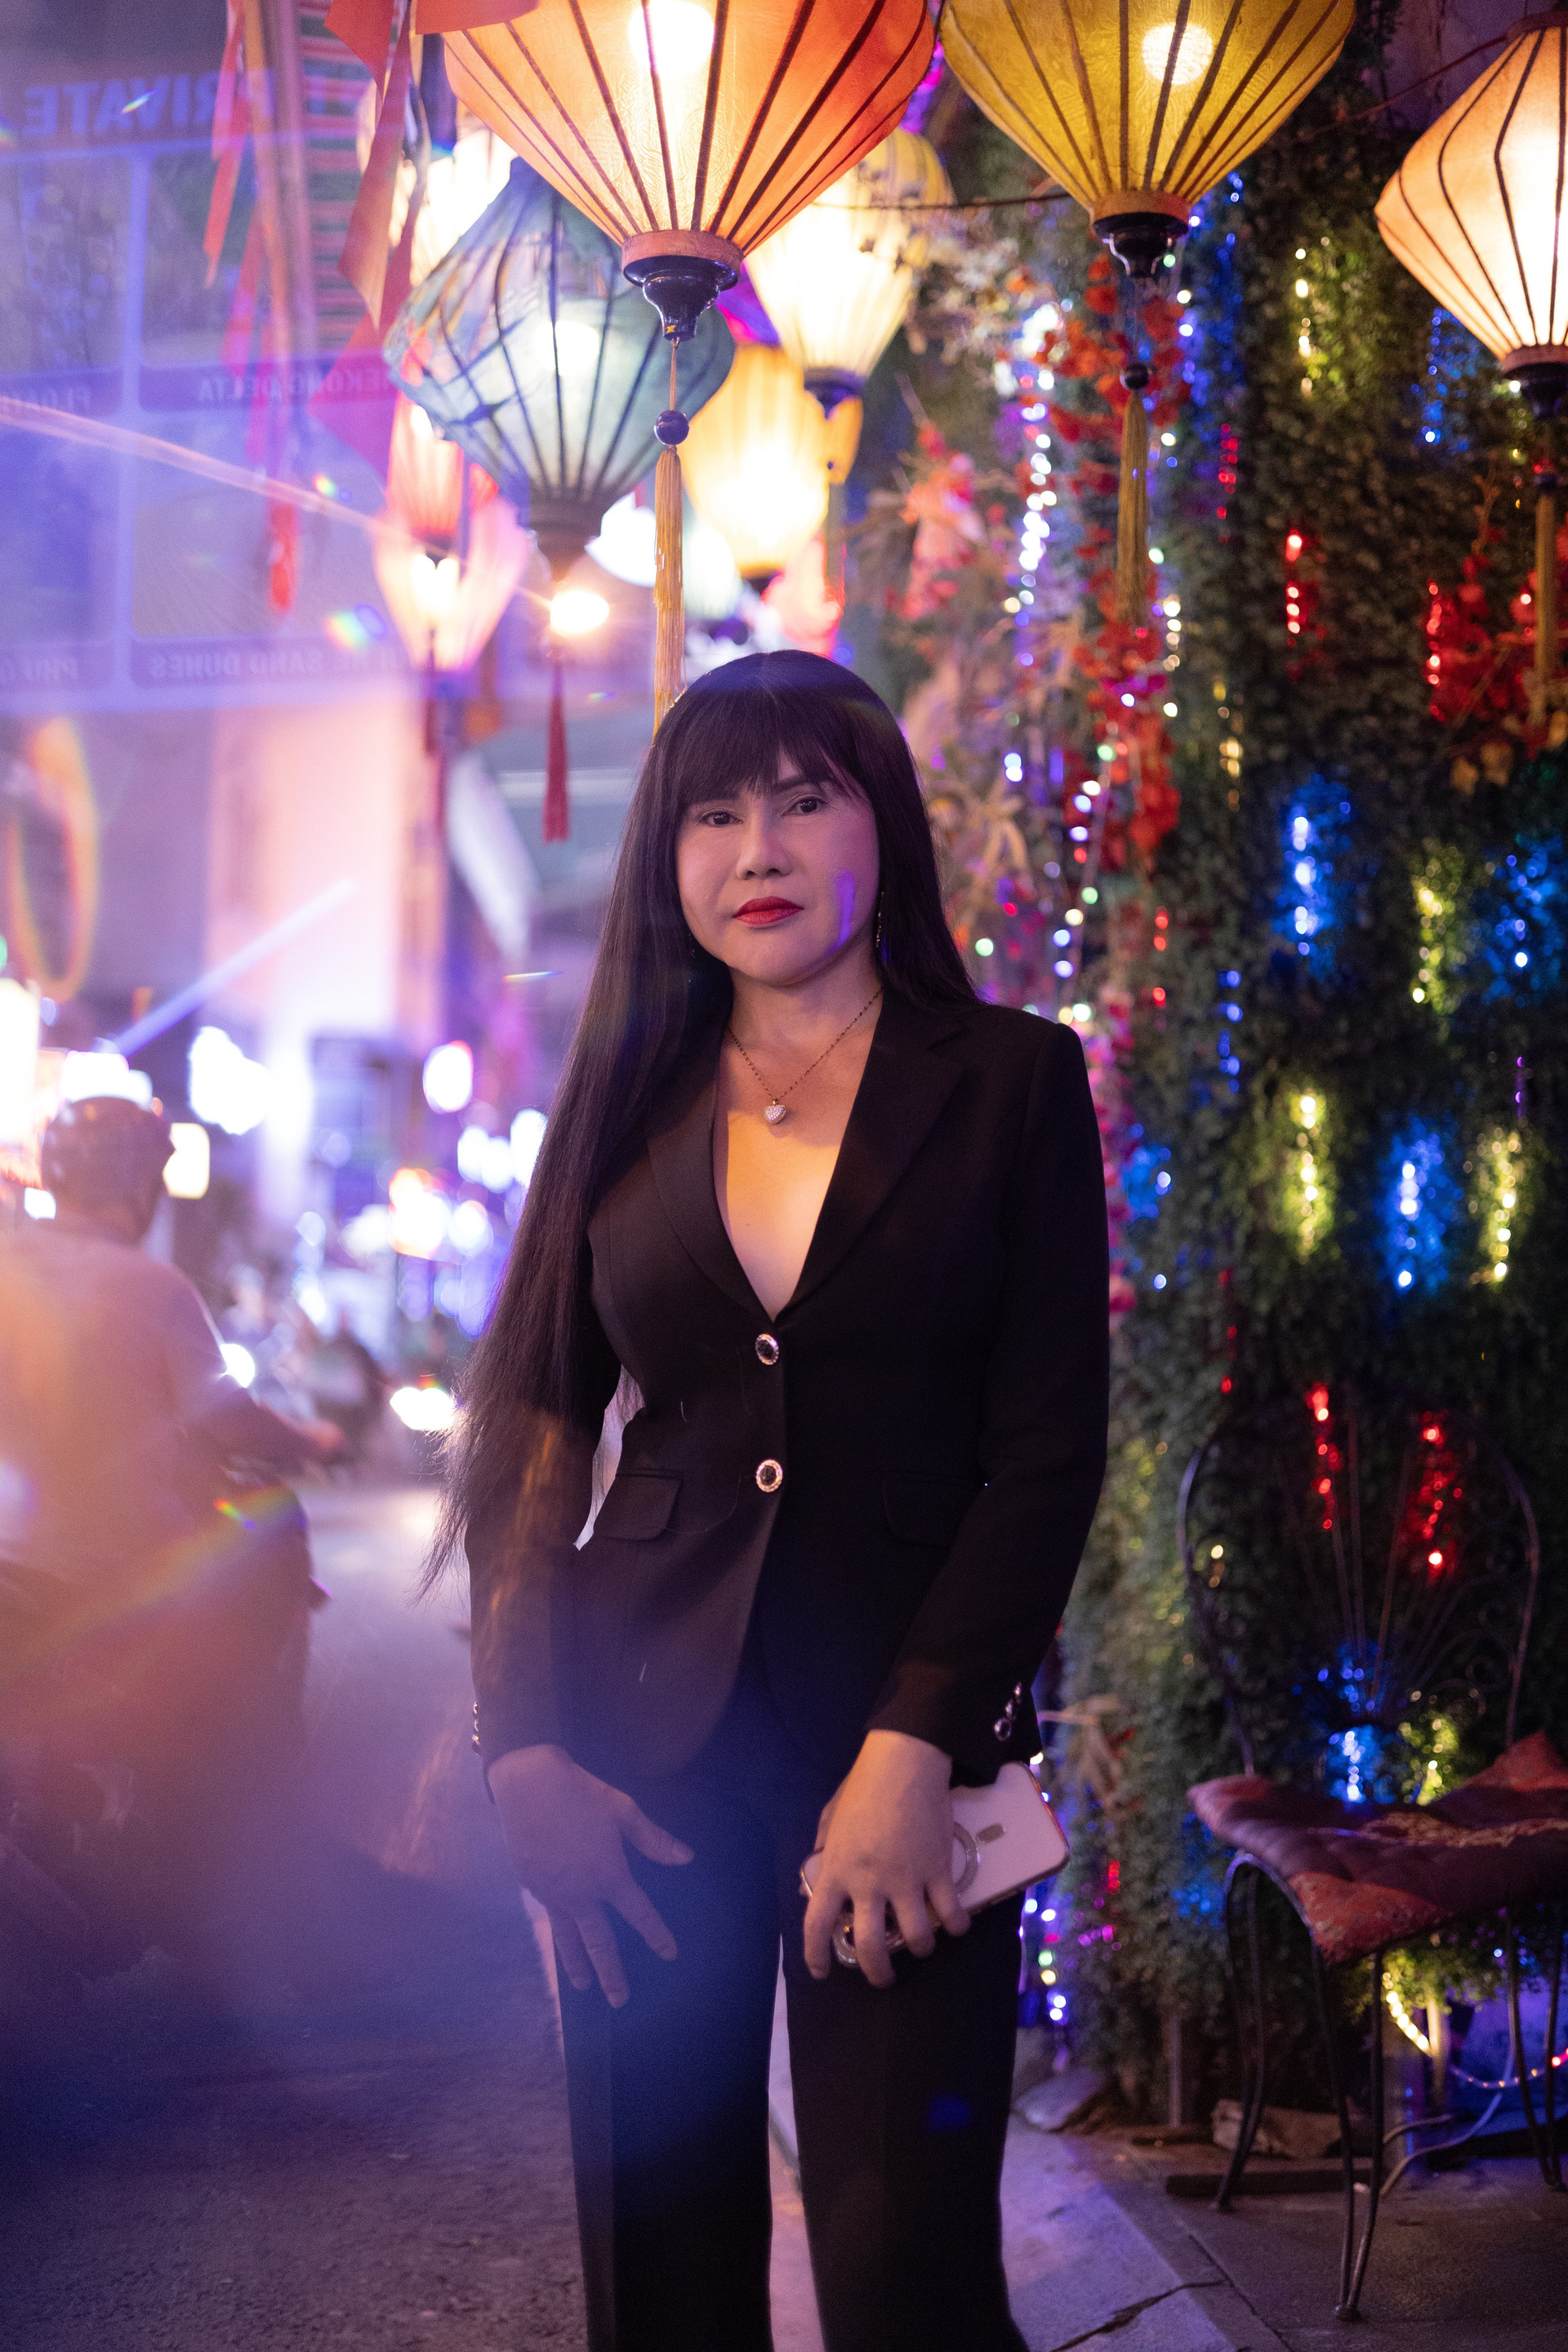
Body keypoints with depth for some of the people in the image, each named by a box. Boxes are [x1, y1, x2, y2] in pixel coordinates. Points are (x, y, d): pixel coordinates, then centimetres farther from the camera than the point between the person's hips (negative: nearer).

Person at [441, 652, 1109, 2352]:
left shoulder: (1009, 1082, 3)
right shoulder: (631, 1110, 11)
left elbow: (1050, 1449, -3)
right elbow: (531, 1439, 8)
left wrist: (911, 1755, -13)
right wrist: (528, 1752, -4)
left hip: (904, 1744, -2)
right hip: (644, 1747, 3)